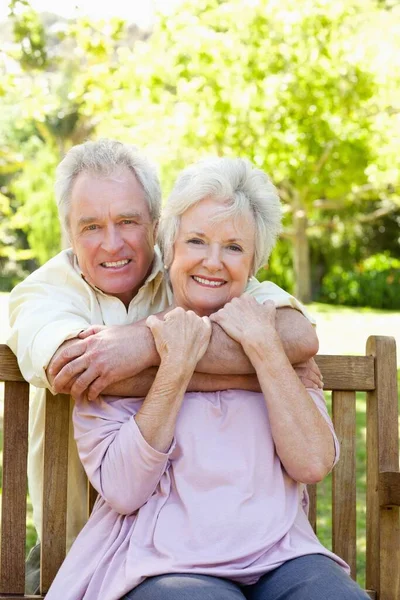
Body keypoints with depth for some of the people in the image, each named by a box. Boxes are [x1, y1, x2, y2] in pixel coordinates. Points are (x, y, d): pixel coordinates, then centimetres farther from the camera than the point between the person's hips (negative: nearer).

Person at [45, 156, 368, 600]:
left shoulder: (276, 342, 14)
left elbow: (313, 465, -1)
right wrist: (175, 367, -11)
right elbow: (121, 491, -6)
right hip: (165, 563, -3)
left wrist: (263, 346, -5)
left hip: (282, 558, 3)